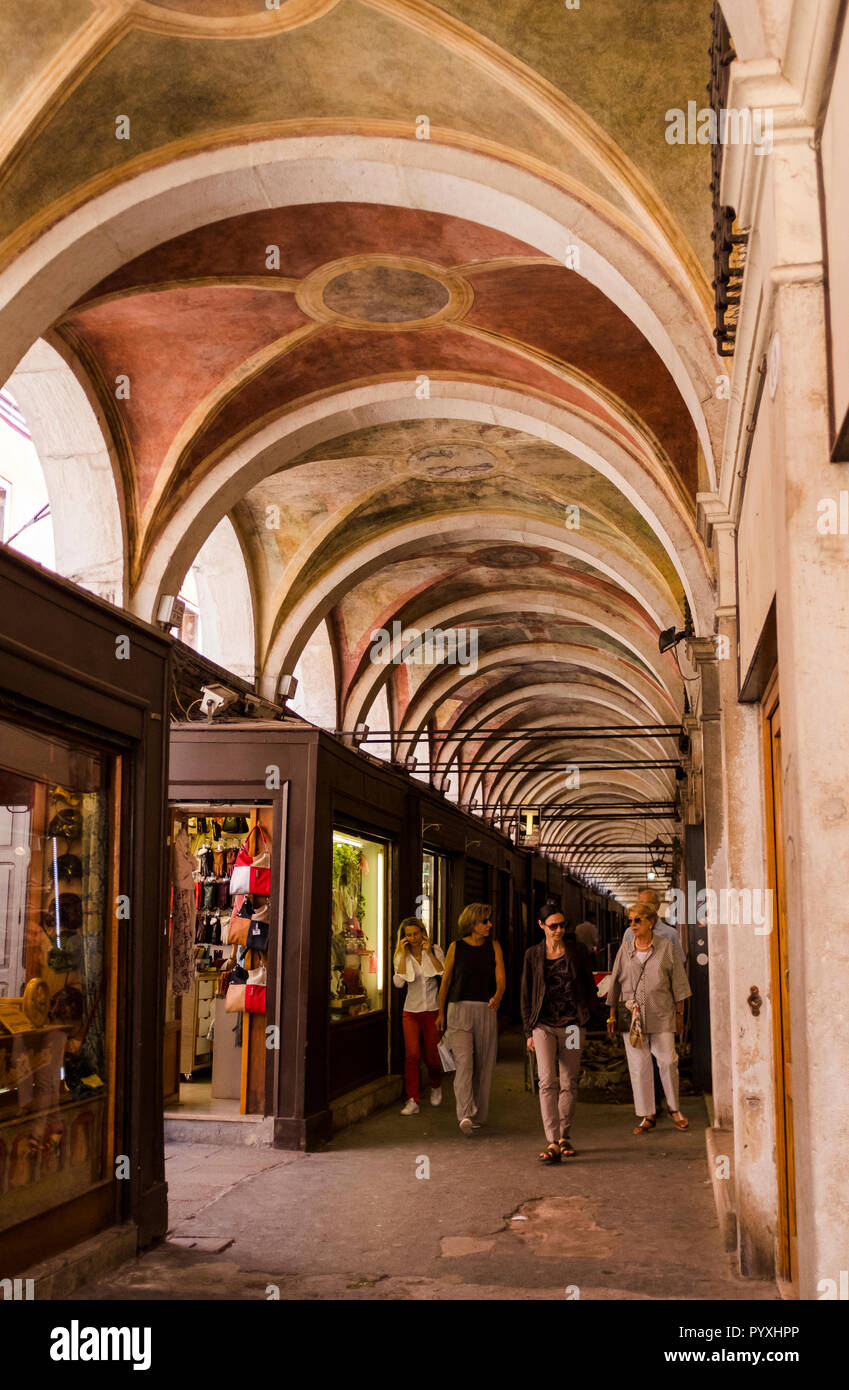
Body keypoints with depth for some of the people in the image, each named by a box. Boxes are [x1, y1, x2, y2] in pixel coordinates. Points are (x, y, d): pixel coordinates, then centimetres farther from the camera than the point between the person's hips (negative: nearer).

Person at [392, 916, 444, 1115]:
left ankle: (436, 1087, 37)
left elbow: (444, 974, -14)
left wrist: (429, 952, -17)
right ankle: (412, 1101, -11)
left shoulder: (435, 951, 0)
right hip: (411, 1011, 1)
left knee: (431, 1056, 6)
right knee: (412, 1054, -15)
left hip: (432, 1009, -1)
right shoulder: (402, 956, 3)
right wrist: (404, 954, -14)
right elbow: (399, 982, -12)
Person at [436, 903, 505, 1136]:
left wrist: (497, 996, -24)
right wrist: (440, 1012, 11)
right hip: (459, 1010, -2)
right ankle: (466, 1115, -23)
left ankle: (478, 1115, 19)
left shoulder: (493, 947, 5)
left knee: (483, 1065, 7)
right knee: (464, 1061, -14)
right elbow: (445, 980, 8)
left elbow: (501, 978, -3)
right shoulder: (456, 947, 1)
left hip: (486, 1011, 2)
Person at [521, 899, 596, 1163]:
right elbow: (526, 995, 9)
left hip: (572, 1025, 1)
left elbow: (590, 985, 12)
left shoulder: (578, 950, 4)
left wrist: (585, 1016, 4)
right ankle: (553, 1144, -18)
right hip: (544, 1025, -1)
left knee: (569, 1082, 6)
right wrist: (529, 1031, 6)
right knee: (547, 1081, -13)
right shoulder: (533, 955, 4)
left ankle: (564, 1136, 22)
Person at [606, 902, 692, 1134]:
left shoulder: (666, 947, 2)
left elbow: (678, 982, 5)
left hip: (661, 1016, -2)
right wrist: (612, 1015, 10)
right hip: (632, 1015, 2)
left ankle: (674, 1108, 19)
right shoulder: (625, 949, 8)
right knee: (638, 1065, 1)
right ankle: (646, 1116, 9)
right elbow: (615, 983, 12)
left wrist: (679, 1013, 3)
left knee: (668, 1061, -2)